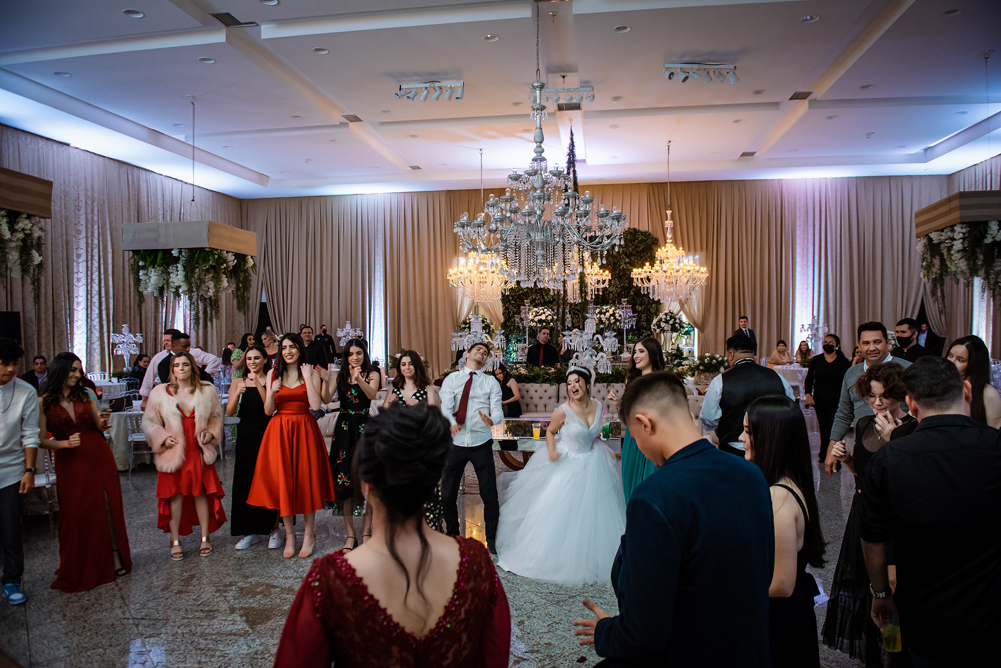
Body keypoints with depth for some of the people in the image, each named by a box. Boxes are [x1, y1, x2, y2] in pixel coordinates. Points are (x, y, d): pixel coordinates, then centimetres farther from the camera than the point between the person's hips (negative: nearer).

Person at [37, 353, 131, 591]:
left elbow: (99, 427, 9)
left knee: (108, 506, 1)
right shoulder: (43, 402, -2)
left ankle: (115, 559, 8)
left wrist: (102, 422, -14)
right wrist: (64, 443, -20)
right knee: (76, 512, 0)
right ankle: (79, 569, 14)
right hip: (69, 463, -2)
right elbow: (41, 440, -4)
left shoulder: (85, 396, 7)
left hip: (99, 457, 2)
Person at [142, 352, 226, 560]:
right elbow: (149, 421, 5)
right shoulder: (161, 392, 0)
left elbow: (216, 416, 13)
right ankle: (175, 541, 16)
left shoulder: (207, 391, 4)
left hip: (200, 451, 1)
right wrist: (163, 438, -8)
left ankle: (205, 538, 17)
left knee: (201, 493, 5)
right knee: (175, 494, 3)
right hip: (173, 451, -1)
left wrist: (211, 432, -3)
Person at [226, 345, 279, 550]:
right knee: (245, 483, 6)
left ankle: (274, 529, 11)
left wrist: (259, 385, -19)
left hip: (267, 435, -3)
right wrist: (237, 393, -18)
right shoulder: (239, 381, 8)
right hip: (246, 436, 3)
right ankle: (251, 531, 18)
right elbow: (230, 412, -1)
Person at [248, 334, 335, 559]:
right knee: (282, 481, 2)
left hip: (304, 430, -1)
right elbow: (268, 411, 2)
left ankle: (309, 534, 16)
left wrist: (307, 378, -12)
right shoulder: (273, 373, 5)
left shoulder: (310, 373, 1)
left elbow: (316, 405, -12)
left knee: (306, 479, 2)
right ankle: (289, 534, 17)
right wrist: (272, 391, -15)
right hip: (279, 431, 1)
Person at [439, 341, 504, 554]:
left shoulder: (491, 382, 8)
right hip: (456, 442, 0)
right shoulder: (451, 379, 6)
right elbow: (445, 407, -7)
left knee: (489, 494, -1)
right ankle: (452, 534, 29)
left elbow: (497, 410, -3)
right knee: (447, 494, 6)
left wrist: (491, 420, -27)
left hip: (481, 442, 0)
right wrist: (452, 422, -29)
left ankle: (491, 539, 18)